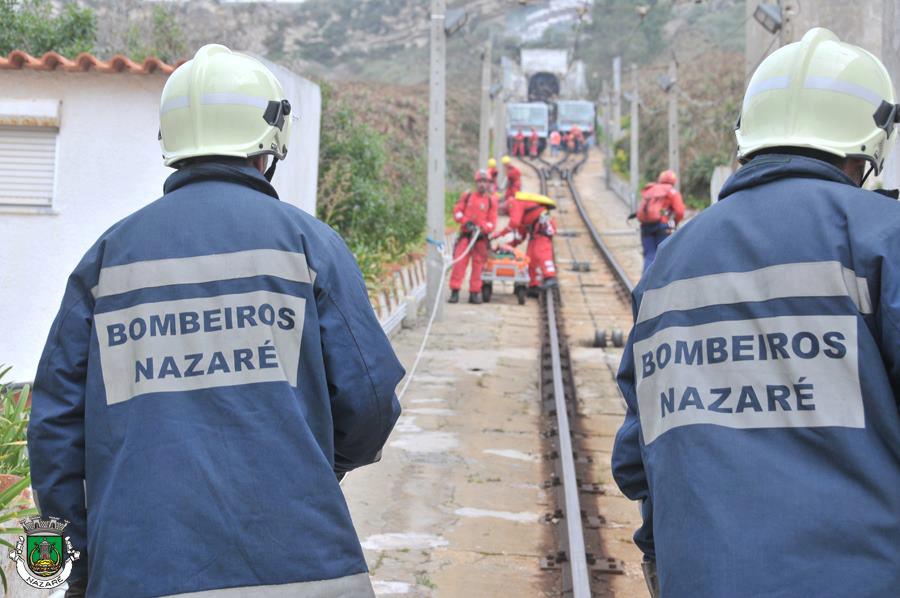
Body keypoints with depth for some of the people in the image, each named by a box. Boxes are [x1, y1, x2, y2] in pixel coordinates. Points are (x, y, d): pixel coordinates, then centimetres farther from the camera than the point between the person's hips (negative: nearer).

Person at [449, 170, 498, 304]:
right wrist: (466, 222, -10)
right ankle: (455, 292, -6)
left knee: (478, 266, 3)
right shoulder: (467, 196, 7)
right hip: (465, 234, 0)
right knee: (459, 262, -8)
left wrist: (482, 229, -16)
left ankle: (474, 293, 11)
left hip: (480, 237, 0)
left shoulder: (491, 201, 3)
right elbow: (457, 211, 6)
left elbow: (492, 222, 1)